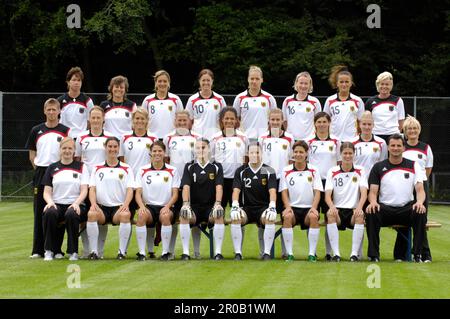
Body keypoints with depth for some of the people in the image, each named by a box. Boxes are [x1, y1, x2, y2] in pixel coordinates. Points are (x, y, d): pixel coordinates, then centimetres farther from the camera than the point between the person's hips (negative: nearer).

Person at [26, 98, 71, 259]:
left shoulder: (66, 131, 4)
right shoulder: (36, 131, 9)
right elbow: (32, 155, 13)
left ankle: (56, 249, 3)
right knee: (39, 212, 1)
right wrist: (39, 171, 3)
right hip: (41, 173, 2)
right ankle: (38, 250, 5)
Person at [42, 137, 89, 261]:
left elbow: (84, 191, 2)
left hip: (75, 205, -1)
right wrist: (50, 202, -13)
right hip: (57, 204, 1)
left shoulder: (81, 167, 12)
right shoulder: (52, 168, 15)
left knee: (71, 214, -37)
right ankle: (49, 250, -21)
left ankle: (73, 252, -21)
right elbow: (47, 191, 9)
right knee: (49, 213, -34)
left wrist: (76, 203, -17)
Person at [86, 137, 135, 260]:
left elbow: (130, 189, 4)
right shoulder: (97, 168, 17)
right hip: (101, 207, 1)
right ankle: (94, 251, -27)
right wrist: (93, 203, -12)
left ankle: (122, 251, -27)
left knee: (125, 215, -36)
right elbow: (92, 188, 8)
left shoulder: (126, 169, 14)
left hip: (119, 207, -1)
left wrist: (126, 204, -16)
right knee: (91, 214, -34)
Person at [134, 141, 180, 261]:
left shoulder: (172, 171, 8)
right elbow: (138, 193, 3)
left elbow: (175, 194, 4)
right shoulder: (142, 170, 9)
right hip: (149, 207, 1)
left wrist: (167, 206, -16)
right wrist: (142, 206, -17)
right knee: (141, 216, -34)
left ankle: (165, 252, -27)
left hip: (166, 207, -1)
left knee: (165, 216, -36)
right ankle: (141, 252, -29)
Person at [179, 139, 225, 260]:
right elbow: (186, 186, -4)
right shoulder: (189, 167, 7)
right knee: (184, 216, -30)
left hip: (210, 206, 0)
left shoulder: (216, 167, 6)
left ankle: (218, 252, -25)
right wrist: (185, 203, -22)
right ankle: (185, 252, -25)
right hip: (194, 206, 0)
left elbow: (219, 187, -6)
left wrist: (217, 203, -23)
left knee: (219, 216, -32)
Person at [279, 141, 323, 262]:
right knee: (287, 217, -33)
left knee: (314, 217, -33)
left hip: (309, 208, 0)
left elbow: (317, 192, 2)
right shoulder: (286, 171, 9)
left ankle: (312, 254, -27)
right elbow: (284, 192, 4)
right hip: (292, 207, 0)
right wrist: (287, 207, -15)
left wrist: (314, 208, -15)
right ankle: (289, 253, -27)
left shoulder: (313, 171, 8)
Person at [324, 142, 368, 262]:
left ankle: (355, 253, -32)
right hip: (337, 209, 0)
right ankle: (336, 253, -34)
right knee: (330, 214, -34)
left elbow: (364, 193, -4)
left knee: (360, 216, -34)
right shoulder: (332, 172, 8)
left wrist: (359, 207, -26)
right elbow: (327, 195, -1)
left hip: (354, 210, 0)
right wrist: (332, 207, -25)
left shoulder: (360, 171, 8)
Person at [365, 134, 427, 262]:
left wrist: (419, 202, -22)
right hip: (385, 208, 0)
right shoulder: (378, 167, 9)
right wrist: (373, 202, -22)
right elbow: (373, 191, 3)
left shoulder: (413, 166, 10)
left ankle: (417, 254, -21)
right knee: (371, 214, -33)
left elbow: (420, 189, 2)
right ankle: (373, 255, -23)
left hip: (407, 208, 0)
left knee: (420, 213, -32)